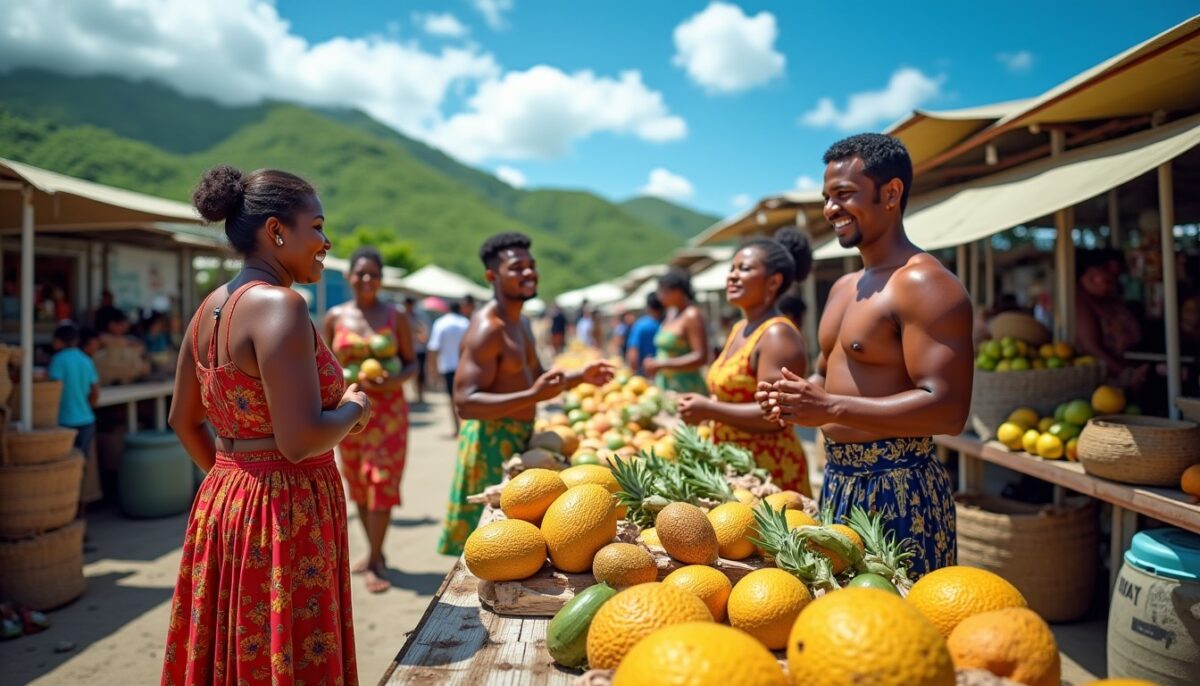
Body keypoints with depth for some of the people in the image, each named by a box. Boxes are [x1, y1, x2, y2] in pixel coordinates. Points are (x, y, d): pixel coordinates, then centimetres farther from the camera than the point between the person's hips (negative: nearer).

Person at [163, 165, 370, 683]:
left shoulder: (210, 307, 8)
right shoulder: (279, 304, -19)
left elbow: (183, 419, 17)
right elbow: (300, 440, -26)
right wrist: (354, 409, -8)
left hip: (221, 501, 9)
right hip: (284, 512, -9)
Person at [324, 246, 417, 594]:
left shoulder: (395, 317, 1)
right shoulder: (335, 317, 4)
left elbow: (412, 362, 4)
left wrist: (392, 381, -15)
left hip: (389, 408, -2)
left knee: (382, 481, -6)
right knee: (357, 484, 9)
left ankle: (374, 561, 3)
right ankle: (374, 552, 24)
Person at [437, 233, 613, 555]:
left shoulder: (520, 323, 13)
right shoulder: (487, 328, -18)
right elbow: (465, 402, -26)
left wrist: (580, 376, 11)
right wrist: (533, 396, -35)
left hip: (521, 441, 9)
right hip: (491, 443, -9)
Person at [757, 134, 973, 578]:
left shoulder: (922, 284, -15)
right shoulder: (843, 288, 14)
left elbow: (947, 409, -22)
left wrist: (831, 408, -25)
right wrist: (793, 398, 2)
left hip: (898, 490, -8)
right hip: (838, 481, 9)